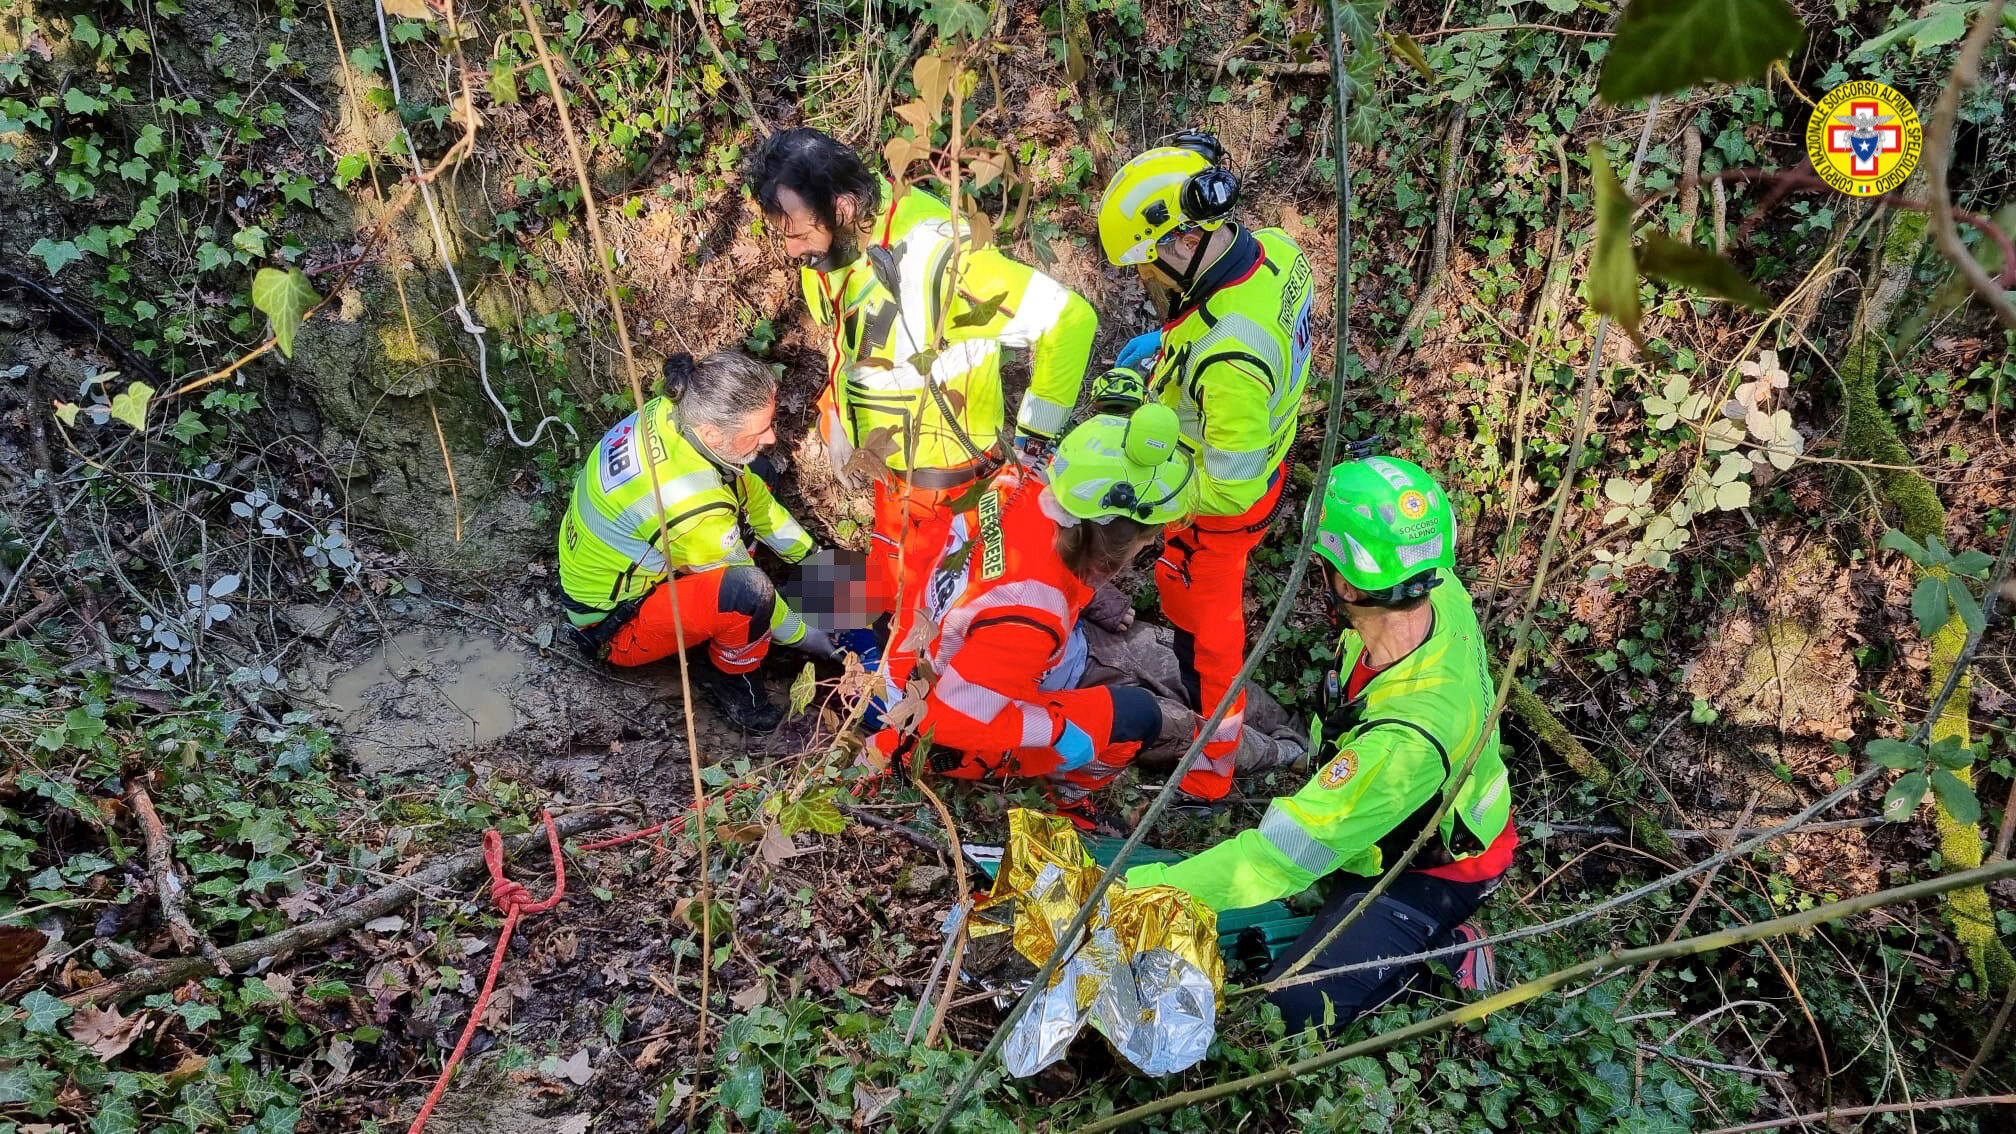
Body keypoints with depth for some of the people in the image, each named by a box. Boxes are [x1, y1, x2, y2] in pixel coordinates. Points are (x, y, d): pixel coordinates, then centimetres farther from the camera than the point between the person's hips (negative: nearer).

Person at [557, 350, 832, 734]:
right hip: (613, 629, -8)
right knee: (747, 590, -34)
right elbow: (747, 588, -21)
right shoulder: (693, 511, -39)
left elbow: (753, 496, 0)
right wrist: (810, 638, -5)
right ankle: (730, 678, -2)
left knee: (750, 480, 4)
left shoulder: (674, 410, -17)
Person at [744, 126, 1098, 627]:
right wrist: (837, 426, 14)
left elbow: (1070, 320, -29)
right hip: (890, 464, 7)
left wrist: (1034, 438, -21)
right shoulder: (832, 243, -6)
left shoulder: (940, 261, -32)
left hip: (943, 478, -7)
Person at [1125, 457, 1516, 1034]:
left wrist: (1148, 886, -29)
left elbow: (1276, 860, -36)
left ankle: (1440, 944, 5)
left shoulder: (1404, 742, -44)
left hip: (1428, 876, -8)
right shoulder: (1443, 597, -24)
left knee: (1295, 1007, -12)